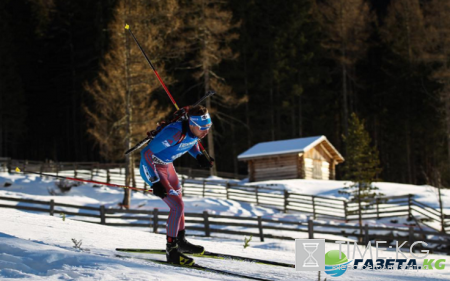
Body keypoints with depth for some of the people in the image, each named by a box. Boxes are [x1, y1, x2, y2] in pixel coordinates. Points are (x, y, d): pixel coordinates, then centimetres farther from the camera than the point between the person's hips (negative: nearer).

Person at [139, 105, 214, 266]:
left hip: (167, 166, 8)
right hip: (151, 168, -8)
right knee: (177, 206, -13)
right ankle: (171, 251, -4)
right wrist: (155, 182, -34)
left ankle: (181, 242, 39)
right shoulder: (176, 133, -36)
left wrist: (199, 157, -6)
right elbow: (146, 153, -32)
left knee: (178, 204, 19)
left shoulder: (197, 132, -12)